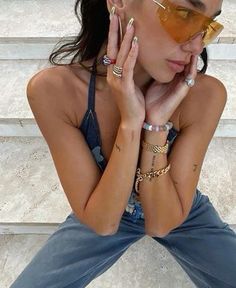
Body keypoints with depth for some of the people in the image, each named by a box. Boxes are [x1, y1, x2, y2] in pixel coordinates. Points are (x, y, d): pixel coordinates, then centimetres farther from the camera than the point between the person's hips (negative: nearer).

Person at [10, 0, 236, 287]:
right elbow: (101, 221, -25)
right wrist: (130, 122, -38)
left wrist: (156, 123, -36)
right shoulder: (53, 89, -28)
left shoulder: (204, 94, -27)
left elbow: (162, 223, -23)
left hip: (182, 217, 1)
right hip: (98, 217, 0)